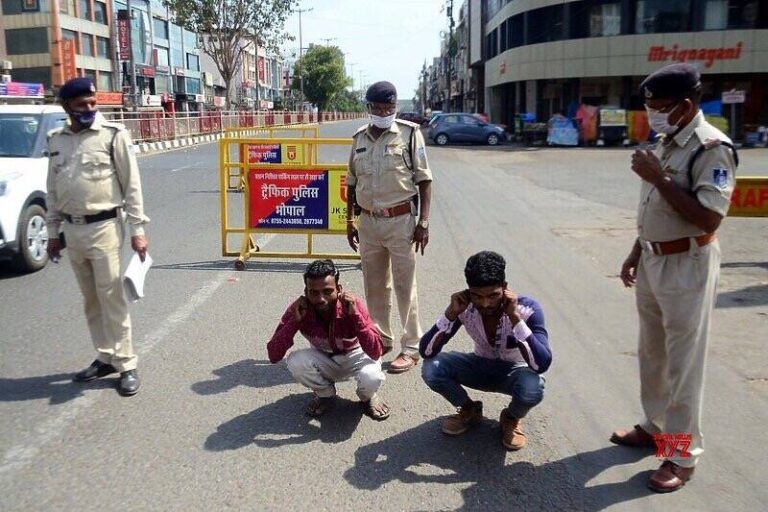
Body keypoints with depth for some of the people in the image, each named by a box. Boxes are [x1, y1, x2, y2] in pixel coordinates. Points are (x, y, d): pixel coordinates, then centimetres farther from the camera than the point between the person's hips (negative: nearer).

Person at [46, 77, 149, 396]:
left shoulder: (113, 134, -6)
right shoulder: (56, 140, 9)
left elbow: (132, 184, -7)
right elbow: (53, 190, 15)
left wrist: (137, 229, -10)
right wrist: (53, 232, 15)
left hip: (103, 227, -5)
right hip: (72, 230, 5)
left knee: (112, 298, -2)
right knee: (91, 300, 13)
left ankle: (125, 364, 7)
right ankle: (105, 357, 25)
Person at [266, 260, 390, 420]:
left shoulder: (353, 305, -28)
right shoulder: (298, 310, -22)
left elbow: (375, 353, -33)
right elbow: (273, 356, -25)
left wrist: (355, 315, -40)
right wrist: (295, 320, -35)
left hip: (355, 357, -2)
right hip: (324, 360, 2)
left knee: (371, 377, -35)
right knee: (295, 361, -29)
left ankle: (368, 397, 4)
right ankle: (325, 394, 2)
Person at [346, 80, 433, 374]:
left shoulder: (409, 133, -4)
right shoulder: (360, 138, 9)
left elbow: (424, 180, -5)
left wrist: (423, 222, -10)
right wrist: (349, 222, 14)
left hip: (400, 220, -5)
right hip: (368, 221, 5)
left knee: (405, 286, 1)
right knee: (374, 286, 14)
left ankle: (411, 348, 12)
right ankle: (381, 339, 29)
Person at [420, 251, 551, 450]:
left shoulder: (527, 308, -28)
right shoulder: (463, 307, -21)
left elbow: (542, 365, -38)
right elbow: (426, 352, -22)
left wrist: (514, 317, -42)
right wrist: (451, 313, -35)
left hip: (515, 372, -2)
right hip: (480, 367, 2)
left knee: (533, 388, -37)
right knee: (431, 368, -24)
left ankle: (512, 418, 1)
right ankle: (470, 411, 6)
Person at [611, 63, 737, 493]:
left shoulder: (712, 147, -17)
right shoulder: (667, 144, 10)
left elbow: (708, 218, -25)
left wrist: (659, 178, -23)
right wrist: (635, 254, 17)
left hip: (687, 267, -9)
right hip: (653, 262, 9)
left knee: (684, 363, 1)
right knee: (652, 354, 19)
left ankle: (683, 454, 15)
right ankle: (655, 427, 36)